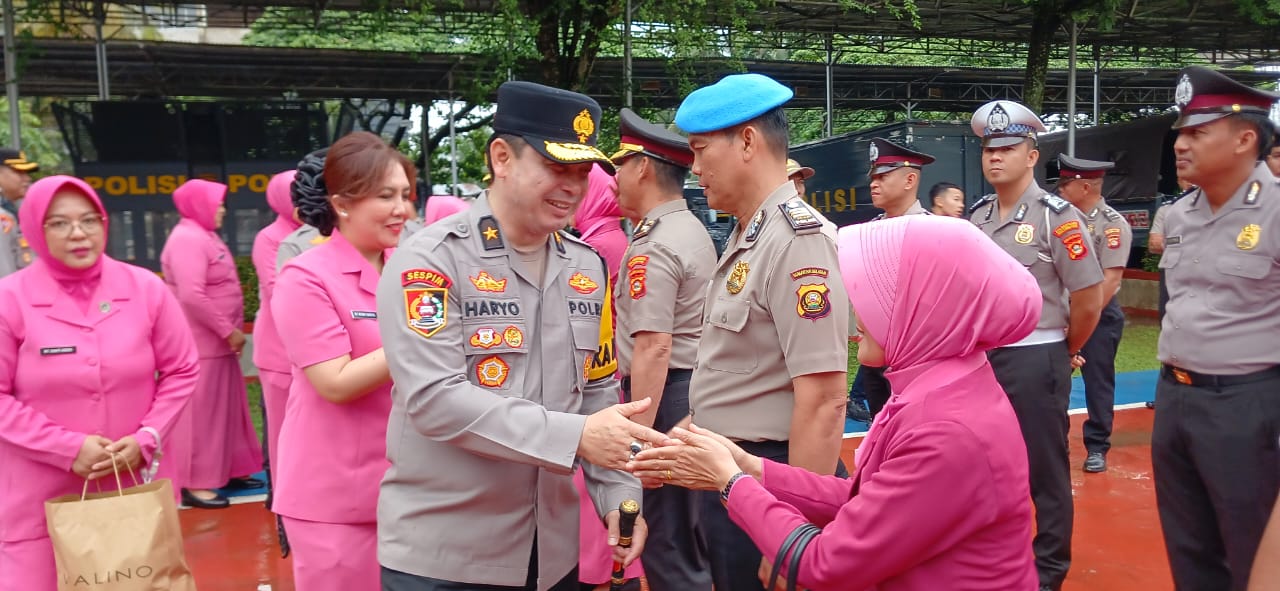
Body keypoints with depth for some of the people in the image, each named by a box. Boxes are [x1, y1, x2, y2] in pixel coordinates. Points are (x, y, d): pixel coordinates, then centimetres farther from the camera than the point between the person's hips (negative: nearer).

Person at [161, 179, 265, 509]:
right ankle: (194, 484, 2)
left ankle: (231, 471, 24)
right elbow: (192, 296, -26)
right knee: (200, 412, -4)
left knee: (225, 408, 15)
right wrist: (229, 331, -19)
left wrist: (230, 331, 12)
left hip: (216, 342, 10)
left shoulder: (204, 236, 16)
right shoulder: (188, 239, -16)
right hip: (200, 344, -10)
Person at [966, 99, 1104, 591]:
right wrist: (979, 345, 14)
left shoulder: (1057, 217, -12)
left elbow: (1089, 301, -9)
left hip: (1035, 362, -6)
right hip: (981, 357, 6)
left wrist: (1066, 353, 3)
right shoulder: (976, 217, 6)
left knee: (1044, 469, 6)